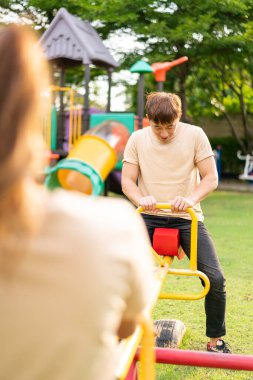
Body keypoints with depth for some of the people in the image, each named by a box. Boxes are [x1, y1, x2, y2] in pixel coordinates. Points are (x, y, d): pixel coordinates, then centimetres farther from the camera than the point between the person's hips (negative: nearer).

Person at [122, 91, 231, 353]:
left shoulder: (195, 135, -3)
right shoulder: (137, 139, 1)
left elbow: (211, 178, -4)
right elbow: (127, 180, 0)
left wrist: (191, 198, -24)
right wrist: (140, 199, -23)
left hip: (187, 217, -1)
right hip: (150, 217, 1)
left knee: (215, 278, -10)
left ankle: (215, 341, 11)